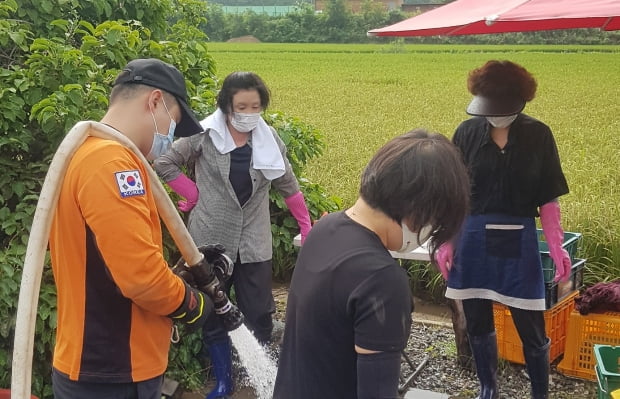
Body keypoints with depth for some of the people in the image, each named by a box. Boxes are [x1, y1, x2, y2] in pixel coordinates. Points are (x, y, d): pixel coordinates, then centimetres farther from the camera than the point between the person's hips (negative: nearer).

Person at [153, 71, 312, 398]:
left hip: (254, 244, 1)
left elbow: (288, 186, 9)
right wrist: (195, 194, -6)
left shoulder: (269, 139, 0)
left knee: (259, 316, 8)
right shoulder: (204, 135, -8)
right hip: (211, 240, -1)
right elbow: (164, 163, -2)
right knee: (213, 314, 11)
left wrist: (306, 227, 11)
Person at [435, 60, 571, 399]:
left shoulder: (538, 136, -4)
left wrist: (556, 247, -9)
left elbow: (548, 200, -1)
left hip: (519, 242, -1)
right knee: (478, 323, 12)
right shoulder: (467, 133, -2)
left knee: (532, 329, 4)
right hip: (474, 240, 1)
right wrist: (445, 243, -1)